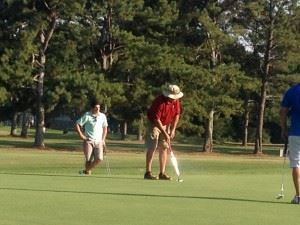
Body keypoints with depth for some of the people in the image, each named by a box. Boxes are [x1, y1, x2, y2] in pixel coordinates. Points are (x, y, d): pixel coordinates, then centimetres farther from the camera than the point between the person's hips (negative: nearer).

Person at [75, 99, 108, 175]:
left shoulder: (103, 116, 7)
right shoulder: (87, 116, -5)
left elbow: (105, 128, 20)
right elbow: (77, 125, -4)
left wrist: (103, 140, 13)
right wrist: (81, 136, -8)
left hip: (98, 141, 3)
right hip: (88, 141, -3)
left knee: (99, 158, -12)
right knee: (89, 160, -9)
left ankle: (87, 170, 10)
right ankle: (87, 174, 11)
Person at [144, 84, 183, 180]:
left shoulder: (176, 101, -8)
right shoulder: (159, 102, -29)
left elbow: (177, 114, 5)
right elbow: (156, 120, -28)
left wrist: (173, 129, -3)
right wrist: (164, 134, -27)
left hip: (166, 125, 7)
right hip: (154, 124, -7)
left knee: (164, 147, 3)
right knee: (152, 148, -9)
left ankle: (162, 173, 6)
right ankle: (148, 172, -8)